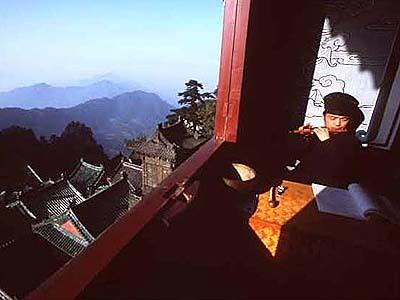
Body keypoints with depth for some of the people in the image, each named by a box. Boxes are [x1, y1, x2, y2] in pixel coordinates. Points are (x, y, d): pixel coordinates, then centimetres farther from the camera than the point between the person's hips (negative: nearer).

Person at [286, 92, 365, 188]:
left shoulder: (353, 143, 3)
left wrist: (327, 143, -15)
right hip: (298, 181, 2)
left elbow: (343, 171, -14)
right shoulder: (313, 135, 8)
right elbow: (291, 157, 5)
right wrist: (298, 137, -9)